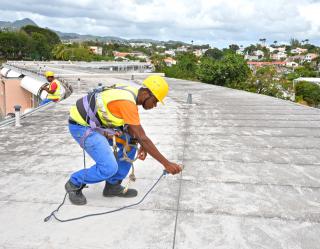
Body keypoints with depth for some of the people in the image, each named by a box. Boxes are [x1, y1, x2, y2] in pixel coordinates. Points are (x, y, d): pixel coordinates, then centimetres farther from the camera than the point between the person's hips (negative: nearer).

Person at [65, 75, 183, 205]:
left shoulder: (132, 92, 1)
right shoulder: (127, 102, -28)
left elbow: (130, 127, 7)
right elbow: (142, 138, -29)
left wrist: (142, 145, -10)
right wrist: (166, 163, -24)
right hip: (81, 126, -10)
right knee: (109, 168, -18)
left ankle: (113, 185, 14)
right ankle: (75, 183, 9)